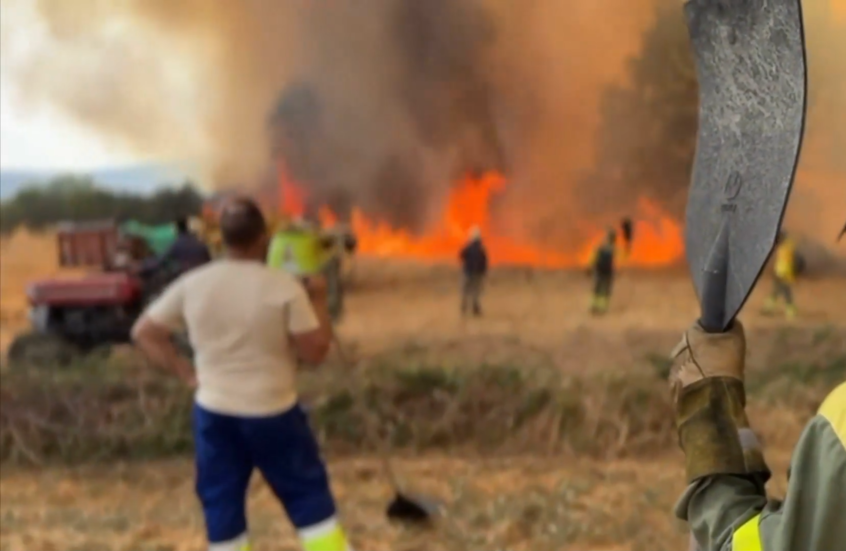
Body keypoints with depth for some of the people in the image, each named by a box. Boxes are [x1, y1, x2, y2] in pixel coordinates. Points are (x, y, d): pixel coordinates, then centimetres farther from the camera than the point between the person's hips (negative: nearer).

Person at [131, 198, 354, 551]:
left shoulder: (192, 285, -3)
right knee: (308, 496, 10)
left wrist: (185, 372, 6)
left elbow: (144, 333, 4)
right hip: (272, 413, -3)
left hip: (214, 413, 3)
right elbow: (315, 351, -11)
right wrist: (318, 301, 1)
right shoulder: (284, 287, -15)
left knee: (221, 505, 12)